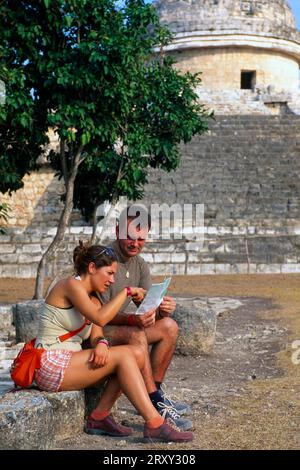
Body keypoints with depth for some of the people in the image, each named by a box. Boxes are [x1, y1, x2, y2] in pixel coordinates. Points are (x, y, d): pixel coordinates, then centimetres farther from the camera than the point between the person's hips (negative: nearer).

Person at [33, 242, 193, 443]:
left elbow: (96, 336, 6)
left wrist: (101, 343, -18)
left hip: (69, 362, 9)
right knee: (123, 355, -19)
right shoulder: (71, 284, -10)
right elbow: (100, 318, -23)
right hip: (51, 364, -9)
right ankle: (154, 424, -22)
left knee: (137, 354, -5)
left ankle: (100, 416, -6)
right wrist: (127, 291, -14)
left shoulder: (93, 300, 17)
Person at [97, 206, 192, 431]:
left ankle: (154, 391, 1)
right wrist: (133, 319, -40)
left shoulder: (140, 265, 5)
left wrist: (163, 310, -22)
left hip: (121, 326, 9)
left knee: (169, 327, -4)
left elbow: (148, 307, 2)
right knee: (136, 335, -34)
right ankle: (157, 404, -28)